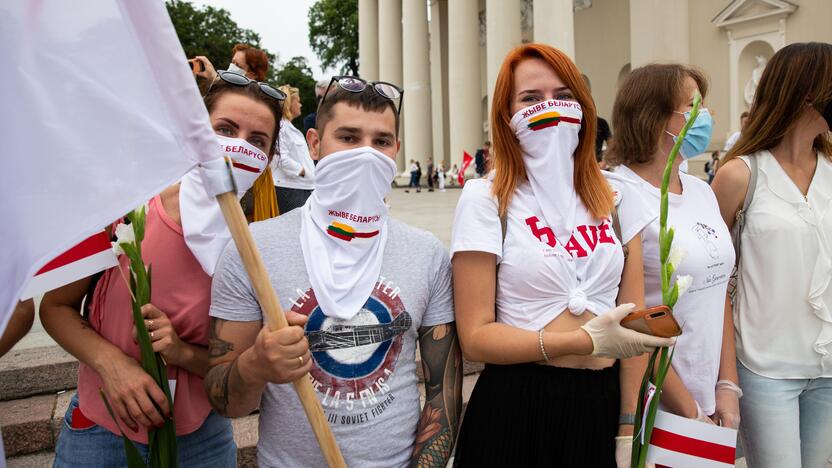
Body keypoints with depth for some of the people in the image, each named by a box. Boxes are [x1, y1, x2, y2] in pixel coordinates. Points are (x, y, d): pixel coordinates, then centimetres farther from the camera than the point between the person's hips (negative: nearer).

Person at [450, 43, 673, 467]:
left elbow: (632, 321, 4)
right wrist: (584, 341, -22)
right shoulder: (485, 199, -8)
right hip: (515, 409, -3)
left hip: (603, 404, 4)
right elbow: (476, 337, -13)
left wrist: (629, 430, 1)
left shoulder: (613, 197, 4)